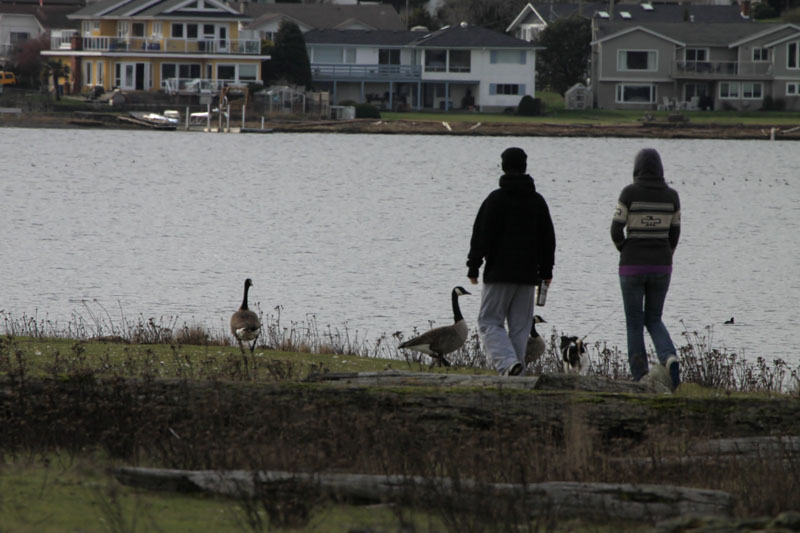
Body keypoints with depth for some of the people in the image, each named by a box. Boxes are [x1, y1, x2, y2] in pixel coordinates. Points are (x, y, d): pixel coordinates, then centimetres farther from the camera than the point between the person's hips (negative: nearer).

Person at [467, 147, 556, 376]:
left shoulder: (496, 199, -8)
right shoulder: (537, 201, 8)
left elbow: (481, 236, -9)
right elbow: (548, 239, 14)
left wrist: (473, 267, -3)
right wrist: (546, 271, 20)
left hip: (499, 272, -4)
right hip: (528, 275, 4)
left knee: (489, 322, 0)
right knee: (520, 327, 9)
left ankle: (508, 362, -22)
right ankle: (515, 373, 5)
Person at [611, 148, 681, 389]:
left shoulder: (629, 193, -8)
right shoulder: (671, 195, 1)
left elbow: (616, 230, -8)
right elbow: (674, 233, 8)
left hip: (632, 266, -3)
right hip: (661, 267, 3)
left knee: (634, 323, 9)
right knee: (653, 320, 17)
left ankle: (641, 380, 5)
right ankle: (670, 359, -12)